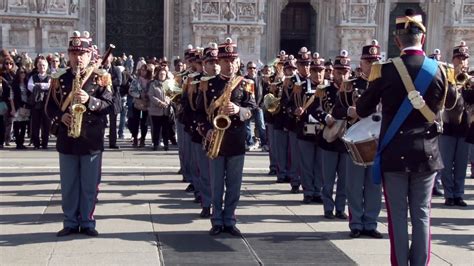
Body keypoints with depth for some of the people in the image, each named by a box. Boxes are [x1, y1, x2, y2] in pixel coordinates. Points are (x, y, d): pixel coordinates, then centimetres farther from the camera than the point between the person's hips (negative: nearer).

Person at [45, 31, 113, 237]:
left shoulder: (101, 77, 0)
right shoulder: (59, 79, 7)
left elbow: (109, 104, -6)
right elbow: (50, 106, 8)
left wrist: (89, 100, -22)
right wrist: (61, 116, -12)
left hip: (91, 140, -2)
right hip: (67, 140, 2)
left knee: (90, 185, 5)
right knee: (68, 185, 8)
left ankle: (87, 223, 17)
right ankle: (70, 223, 19)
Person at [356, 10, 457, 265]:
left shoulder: (384, 70, -11)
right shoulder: (440, 70, -2)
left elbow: (362, 110, -1)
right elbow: (451, 102, 18)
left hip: (395, 153, -2)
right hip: (427, 153, 2)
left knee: (398, 215, 7)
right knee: (421, 214, 10)